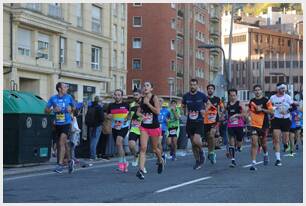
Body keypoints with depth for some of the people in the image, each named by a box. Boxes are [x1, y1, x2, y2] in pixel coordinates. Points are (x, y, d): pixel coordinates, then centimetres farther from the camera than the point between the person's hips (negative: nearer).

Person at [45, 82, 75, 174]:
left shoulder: (68, 97, 3)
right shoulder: (53, 98, 2)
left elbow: (74, 107, 17)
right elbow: (46, 110, 3)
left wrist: (71, 109, -5)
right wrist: (53, 109, -15)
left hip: (66, 123, -2)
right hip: (57, 124, 2)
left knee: (61, 143, -15)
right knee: (65, 143, 13)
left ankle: (60, 164, -16)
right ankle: (69, 160, 32)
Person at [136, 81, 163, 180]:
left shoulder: (154, 98, -8)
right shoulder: (142, 99, 6)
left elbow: (157, 111, -18)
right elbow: (138, 112, 14)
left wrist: (147, 103, -19)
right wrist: (142, 115, -8)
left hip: (154, 126, -3)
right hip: (144, 127, 3)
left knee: (155, 148, 13)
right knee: (143, 148, -11)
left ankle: (160, 161, 44)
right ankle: (141, 170, -18)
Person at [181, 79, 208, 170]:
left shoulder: (202, 95, -3)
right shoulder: (186, 96, 3)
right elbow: (183, 106, 20)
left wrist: (204, 110, -3)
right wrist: (186, 111, 2)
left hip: (199, 121, -3)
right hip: (189, 122, 3)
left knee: (196, 141, -21)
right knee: (193, 143, 7)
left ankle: (201, 152, 12)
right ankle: (197, 161, 21)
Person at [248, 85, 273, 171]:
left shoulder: (266, 101, -3)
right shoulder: (251, 101, 7)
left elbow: (271, 111, -8)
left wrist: (262, 109, -18)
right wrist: (248, 115, 4)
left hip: (264, 124, -1)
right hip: (254, 124, 1)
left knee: (263, 142, 12)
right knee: (254, 143, -11)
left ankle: (265, 155, 46)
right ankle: (253, 163, -15)